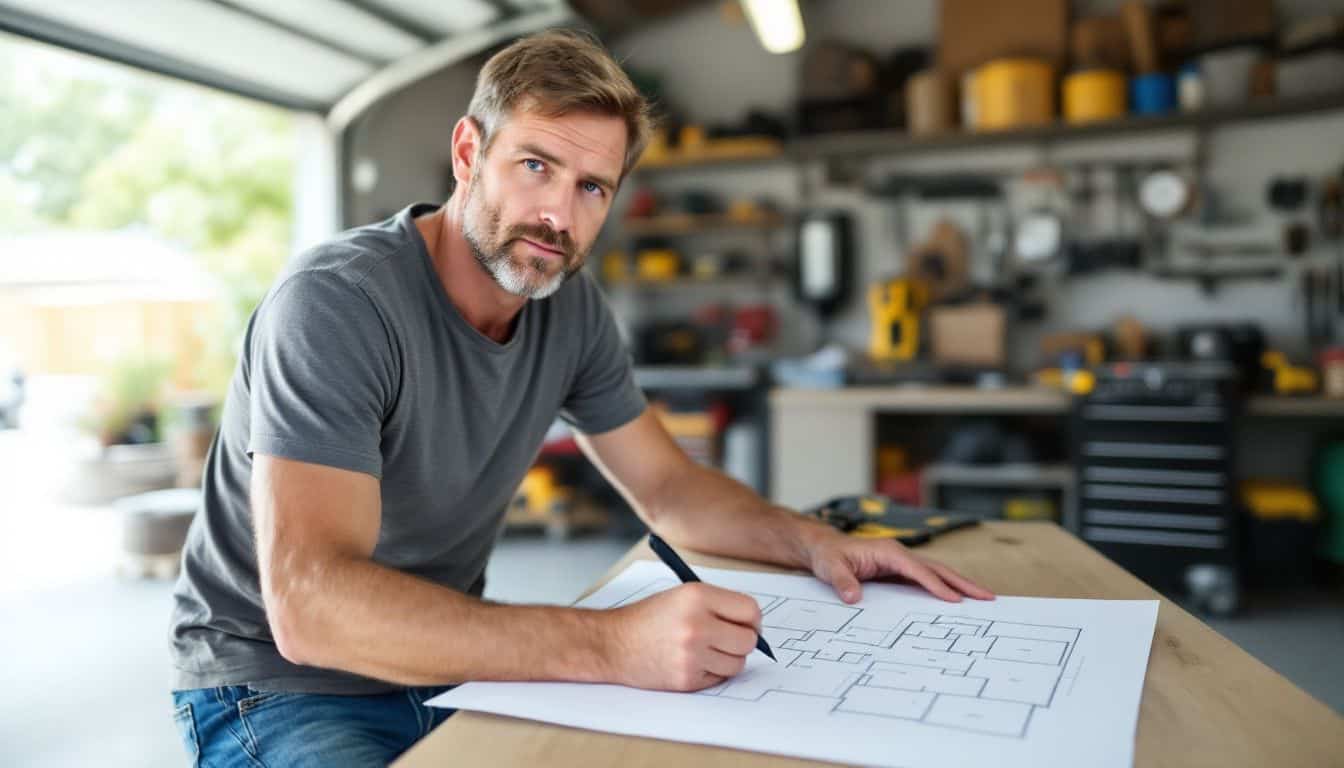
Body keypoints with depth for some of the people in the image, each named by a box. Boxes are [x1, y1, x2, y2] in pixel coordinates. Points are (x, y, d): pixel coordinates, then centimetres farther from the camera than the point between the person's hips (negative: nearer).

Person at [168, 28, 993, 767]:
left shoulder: (572, 306, -4)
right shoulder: (334, 303, -25)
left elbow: (669, 487, 6)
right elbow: (310, 604, -35)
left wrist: (814, 541, -11)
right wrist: (612, 644, -42)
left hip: (445, 664, 6)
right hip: (282, 685, -5)